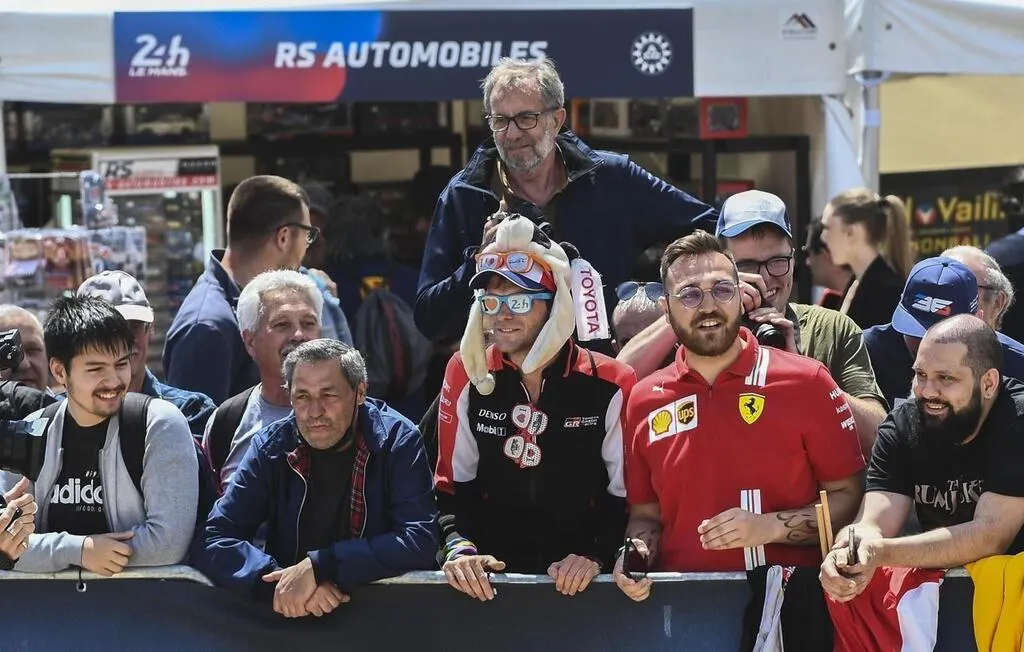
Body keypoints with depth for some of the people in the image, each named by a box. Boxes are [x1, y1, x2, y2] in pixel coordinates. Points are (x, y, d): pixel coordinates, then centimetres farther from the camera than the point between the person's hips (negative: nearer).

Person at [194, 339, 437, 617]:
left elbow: (420, 542, -16)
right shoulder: (272, 446, -1)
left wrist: (318, 566, -22)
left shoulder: (397, 441, -6)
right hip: (288, 618, 2)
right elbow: (214, 541, -6)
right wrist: (280, 583, -23)